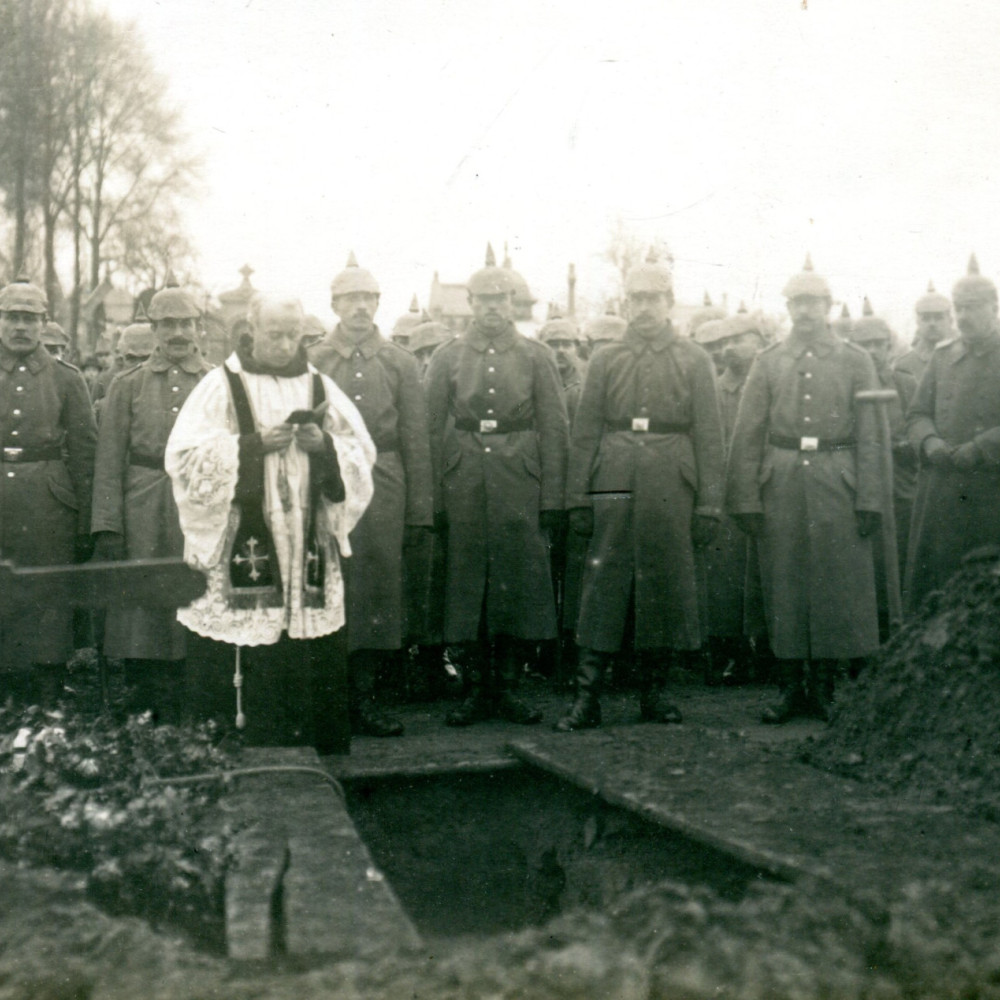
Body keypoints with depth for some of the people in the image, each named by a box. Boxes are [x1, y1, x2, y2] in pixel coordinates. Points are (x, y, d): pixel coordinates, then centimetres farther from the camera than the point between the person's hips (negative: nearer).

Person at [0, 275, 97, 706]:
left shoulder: (67, 380, 6)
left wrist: (85, 525, 1)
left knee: (50, 604, 1)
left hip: (49, 507, -1)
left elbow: (84, 453, 5)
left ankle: (48, 713, 10)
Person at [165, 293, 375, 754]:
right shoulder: (221, 386, 2)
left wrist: (325, 446, -9)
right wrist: (254, 444, -14)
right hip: (241, 548, -3)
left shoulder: (320, 387, 13)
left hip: (308, 550, 3)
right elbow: (184, 458, -5)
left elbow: (362, 455, 11)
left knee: (315, 661, 1)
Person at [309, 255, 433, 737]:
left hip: (382, 485, 1)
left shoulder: (400, 363, 9)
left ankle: (362, 696, 11)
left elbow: (415, 441, 8)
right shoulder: (311, 362, 7)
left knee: (378, 585, 2)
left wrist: (419, 512, 4)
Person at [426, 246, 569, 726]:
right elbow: (433, 430, 5)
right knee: (466, 585, 3)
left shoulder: (536, 356, 7)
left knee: (522, 585, 1)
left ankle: (507, 686, 13)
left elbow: (554, 429, 4)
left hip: (521, 482, 0)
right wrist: (435, 499, -2)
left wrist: (552, 499, -2)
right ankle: (478, 689, 13)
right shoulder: (447, 357, 8)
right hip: (464, 484, 0)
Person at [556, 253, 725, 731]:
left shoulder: (694, 360, 9)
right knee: (603, 583, -3)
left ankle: (655, 692, 17)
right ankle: (587, 696, 0)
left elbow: (709, 436, 5)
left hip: (671, 487, 0)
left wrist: (709, 503, -2)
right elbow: (585, 432, 8)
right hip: (615, 482, 0)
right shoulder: (605, 360, 11)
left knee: (667, 584, 4)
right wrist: (577, 497, 0)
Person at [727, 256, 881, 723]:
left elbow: (870, 435, 4)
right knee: (783, 586, 3)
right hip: (780, 484, 1)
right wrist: (745, 500, -3)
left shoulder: (856, 361, 7)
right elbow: (747, 435, 5)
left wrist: (869, 500, -4)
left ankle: (823, 688, 13)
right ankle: (792, 687, 13)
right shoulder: (768, 362, 8)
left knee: (837, 585, 2)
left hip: (838, 483, -1)